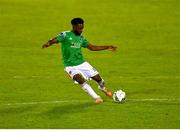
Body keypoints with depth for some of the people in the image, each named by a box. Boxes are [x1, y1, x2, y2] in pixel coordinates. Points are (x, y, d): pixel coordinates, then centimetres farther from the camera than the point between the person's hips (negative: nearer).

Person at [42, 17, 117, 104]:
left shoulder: (81, 38, 6)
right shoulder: (65, 35, -11)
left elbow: (91, 47, 13)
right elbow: (55, 40, -22)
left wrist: (107, 47, 11)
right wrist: (48, 43, -45)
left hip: (82, 63, 5)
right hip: (70, 66, -5)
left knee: (98, 78, 3)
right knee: (81, 80, -27)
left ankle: (104, 89, 38)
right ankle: (96, 98, -15)